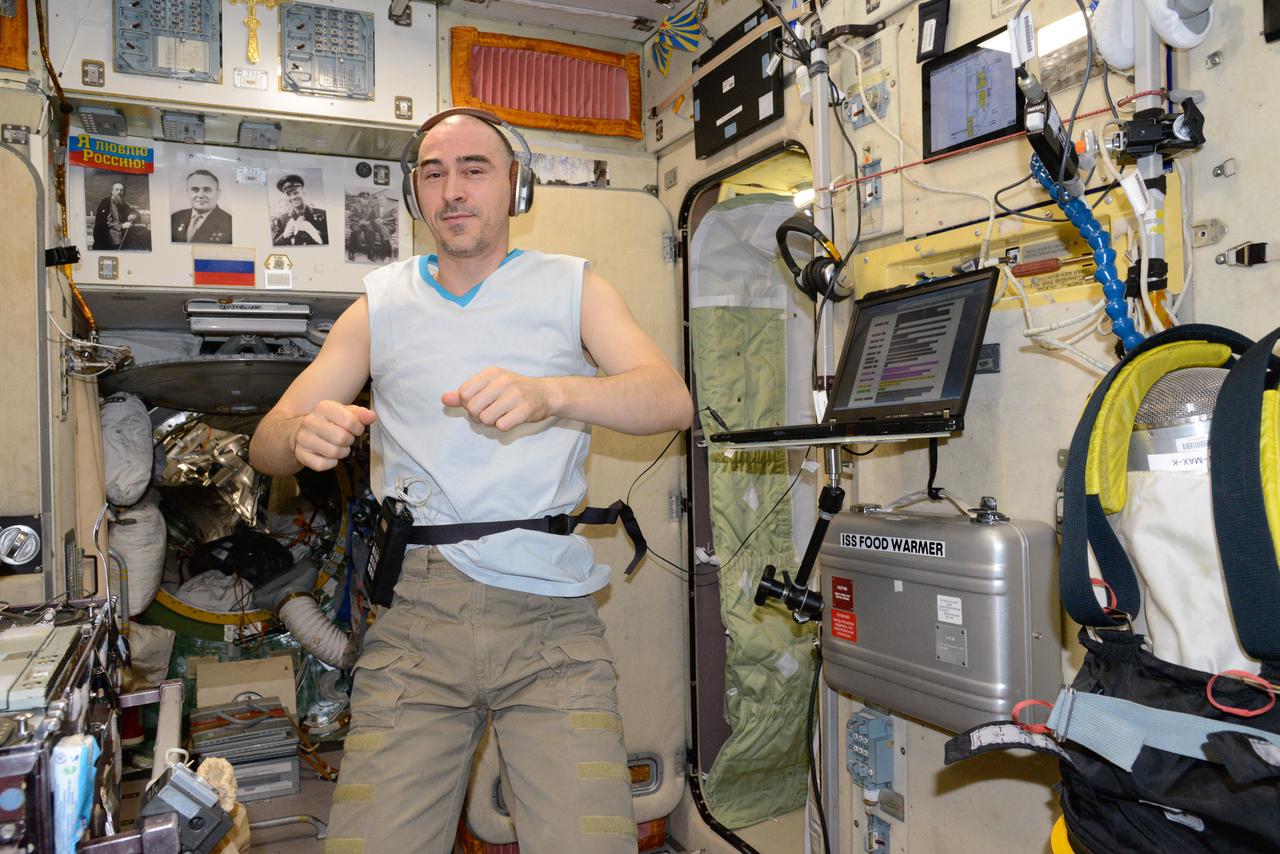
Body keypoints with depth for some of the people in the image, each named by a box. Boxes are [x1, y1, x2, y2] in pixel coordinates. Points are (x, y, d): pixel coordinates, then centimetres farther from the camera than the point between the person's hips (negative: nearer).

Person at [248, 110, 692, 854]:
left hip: (552, 621, -1)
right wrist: (304, 435, -14)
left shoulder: (572, 288, 10)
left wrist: (548, 393, -26)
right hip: (416, 613, 2)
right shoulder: (382, 305, 15)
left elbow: (671, 401, -7)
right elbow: (266, 442, 11)